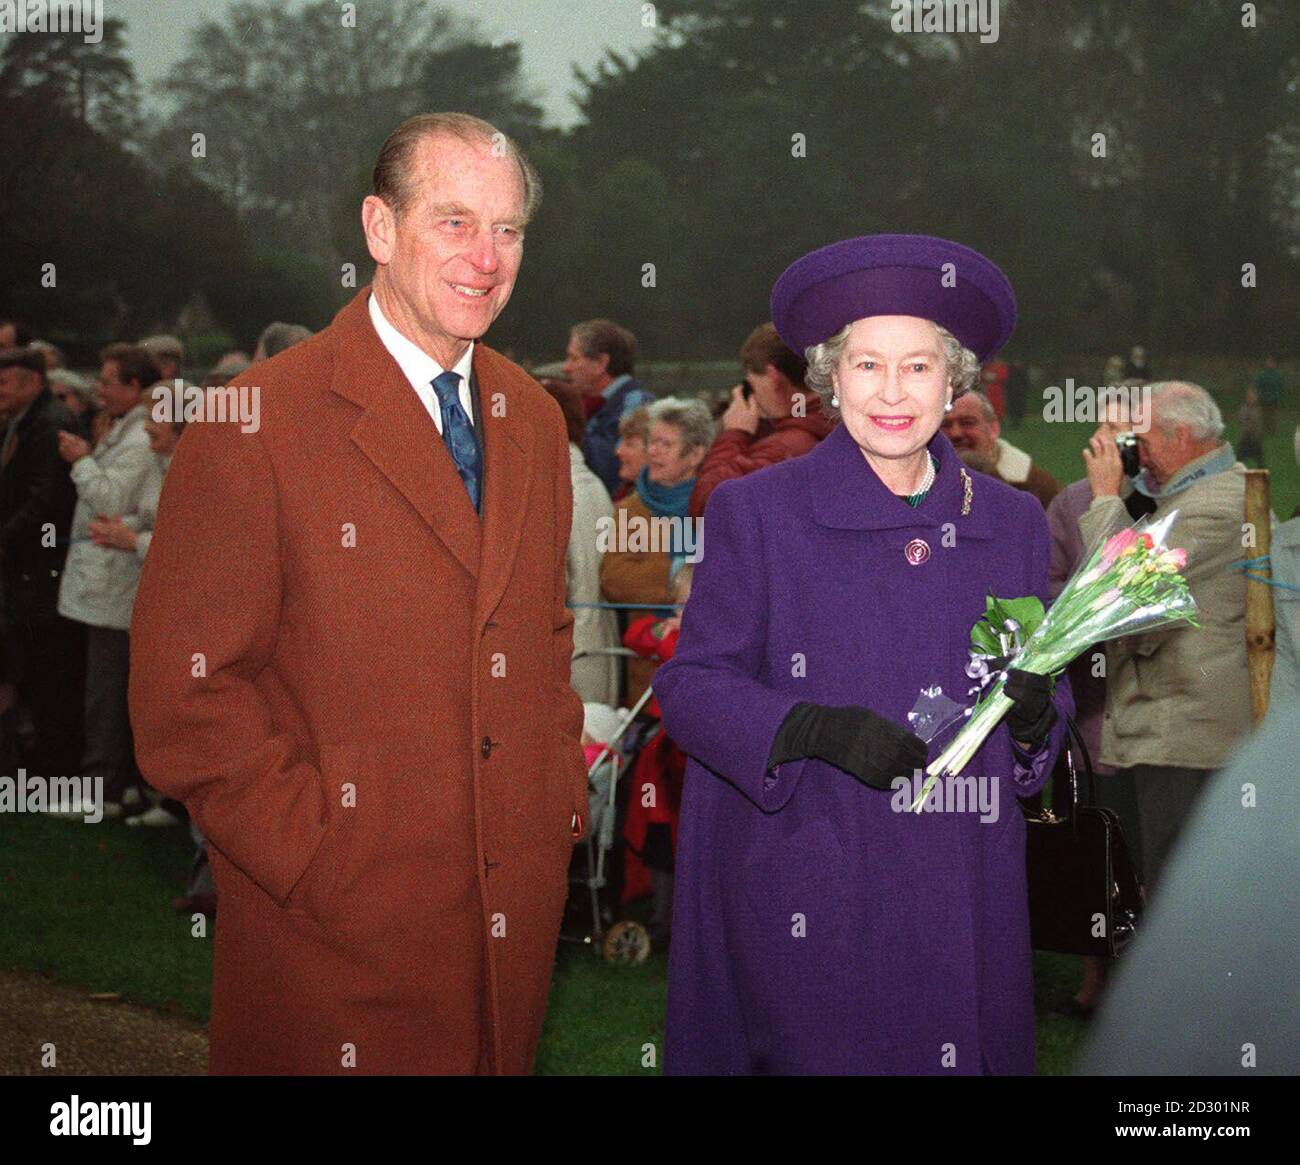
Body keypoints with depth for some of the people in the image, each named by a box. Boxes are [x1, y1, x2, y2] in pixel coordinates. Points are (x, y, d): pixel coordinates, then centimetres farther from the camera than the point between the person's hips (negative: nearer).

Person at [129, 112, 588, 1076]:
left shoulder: (534, 419, 10)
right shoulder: (254, 424, -12)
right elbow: (184, 694, -13)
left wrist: (564, 796, 9)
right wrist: (316, 854, -16)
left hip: (521, 906, 6)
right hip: (336, 922, -5)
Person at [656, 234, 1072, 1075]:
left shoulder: (1012, 521, 9)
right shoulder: (755, 512, -1)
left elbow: (1044, 699, 14)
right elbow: (691, 686, -4)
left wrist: (1035, 715, -10)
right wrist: (814, 729, -21)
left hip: (966, 898, 3)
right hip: (808, 904, -3)